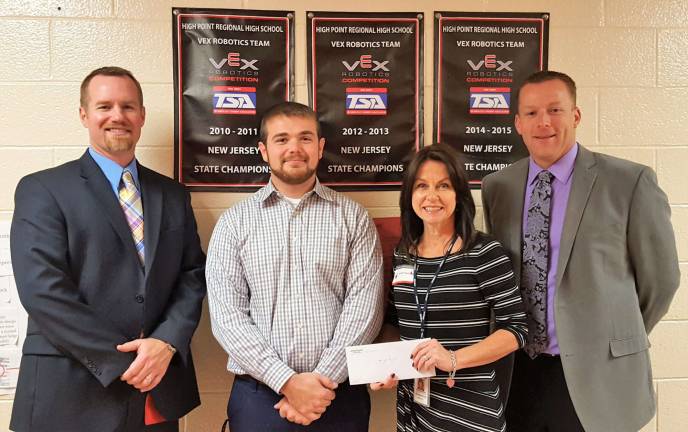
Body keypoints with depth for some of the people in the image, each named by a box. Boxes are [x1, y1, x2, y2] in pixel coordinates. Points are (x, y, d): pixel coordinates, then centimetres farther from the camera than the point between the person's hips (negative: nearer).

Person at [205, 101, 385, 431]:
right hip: (259, 394, 0)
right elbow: (226, 314, -6)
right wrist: (287, 381, -14)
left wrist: (323, 378, -14)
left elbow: (364, 305, -6)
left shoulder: (353, 217, 1)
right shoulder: (234, 222, 1)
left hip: (339, 394, 1)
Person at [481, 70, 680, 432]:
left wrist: (616, 340, 9)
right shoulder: (496, 187, 2)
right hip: (517, 370, 3)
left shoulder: (630, 182, -9)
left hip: (595, 375, -3)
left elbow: (660, 278, -1)